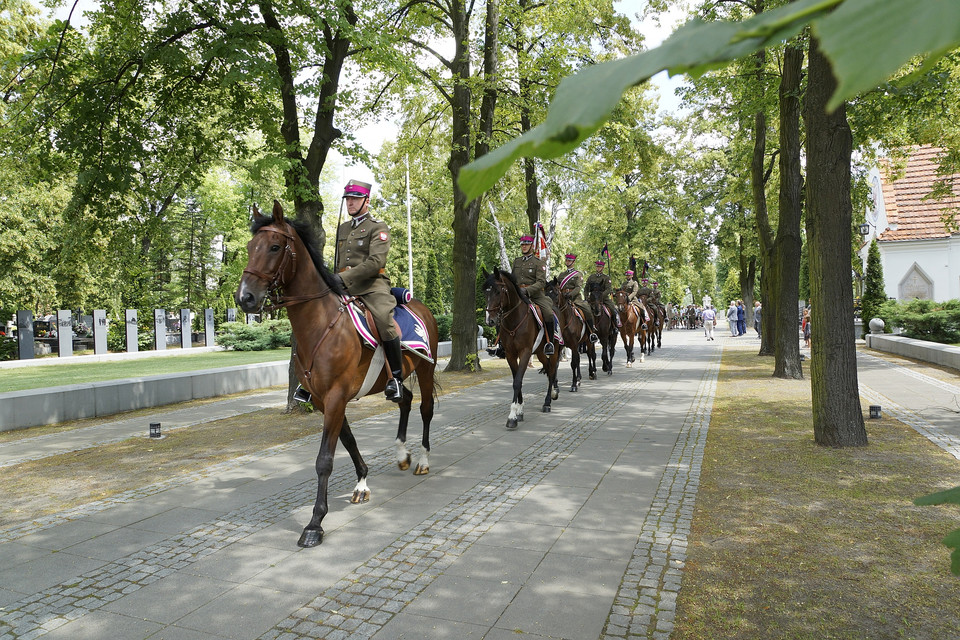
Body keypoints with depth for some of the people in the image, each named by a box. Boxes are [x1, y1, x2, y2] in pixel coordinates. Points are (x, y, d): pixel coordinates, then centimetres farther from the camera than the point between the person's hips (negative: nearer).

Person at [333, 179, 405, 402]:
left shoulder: (378, 227, 2)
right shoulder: (342, 229, 24)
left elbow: (376, 261, -13)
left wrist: (345, 278, -20)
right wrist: (336, 281, 14)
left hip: (372, 286, -7)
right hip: (344, 288, 7)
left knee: (385, 321, -29)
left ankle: (396, 378, -17)